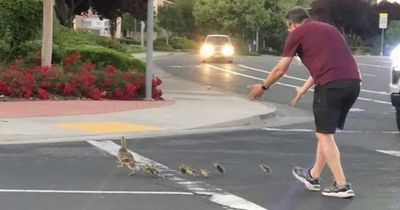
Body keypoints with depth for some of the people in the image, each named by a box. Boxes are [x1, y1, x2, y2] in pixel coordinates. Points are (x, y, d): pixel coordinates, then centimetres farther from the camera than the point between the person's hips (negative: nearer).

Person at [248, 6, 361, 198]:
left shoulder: (297, 33, 8)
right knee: (325, 132, 20)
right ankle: (313, 176, 33)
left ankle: (342, 186, 3)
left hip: (332, 84, -7)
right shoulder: (327, 28, 28)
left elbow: (280, 69, 12)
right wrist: (303, 89, 46)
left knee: (324, 135, 6)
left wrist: (263, 87, 28)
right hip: (353, 82, 7)